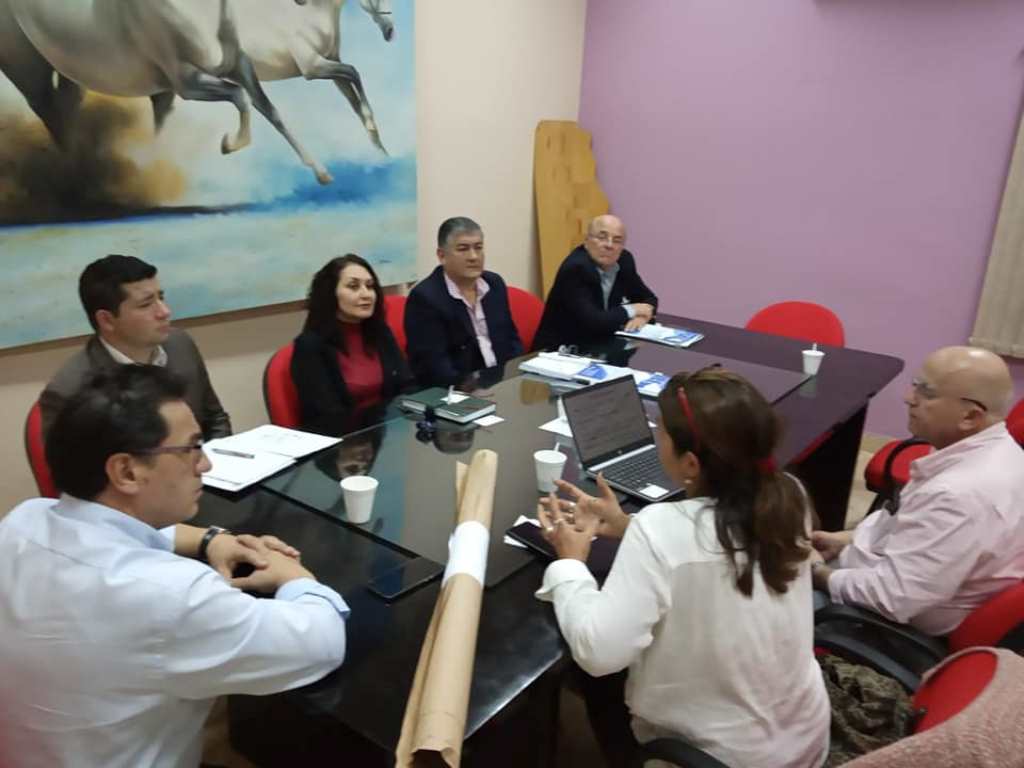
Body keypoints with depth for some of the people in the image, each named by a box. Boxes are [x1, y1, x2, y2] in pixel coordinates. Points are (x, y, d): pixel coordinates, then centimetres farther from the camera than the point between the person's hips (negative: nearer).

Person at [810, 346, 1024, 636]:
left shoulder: (962, 495, -35)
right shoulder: (994, 450, -4)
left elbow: (890, 597, -31)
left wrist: (818, 576, -16)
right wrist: (846, 538, 5)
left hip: (897, 626, -8)